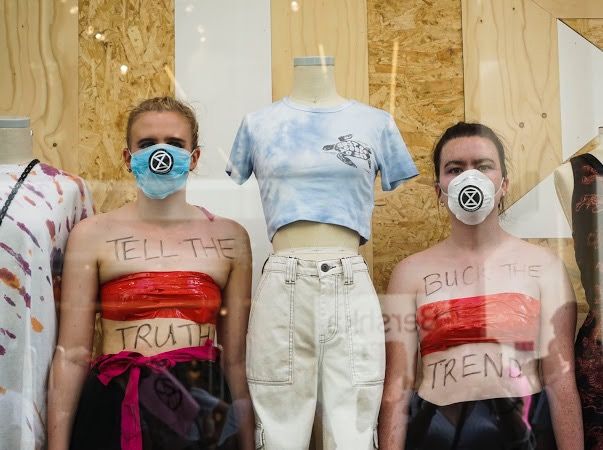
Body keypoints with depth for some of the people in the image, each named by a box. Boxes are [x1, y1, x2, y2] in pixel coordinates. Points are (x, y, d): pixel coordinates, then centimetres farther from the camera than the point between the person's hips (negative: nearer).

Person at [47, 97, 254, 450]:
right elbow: (72, 355, -2)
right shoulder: (93, 236, 1)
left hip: (202, 410, 1)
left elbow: (236, 358, 5)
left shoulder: (229, 237, 4)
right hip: (114, 408, -1)